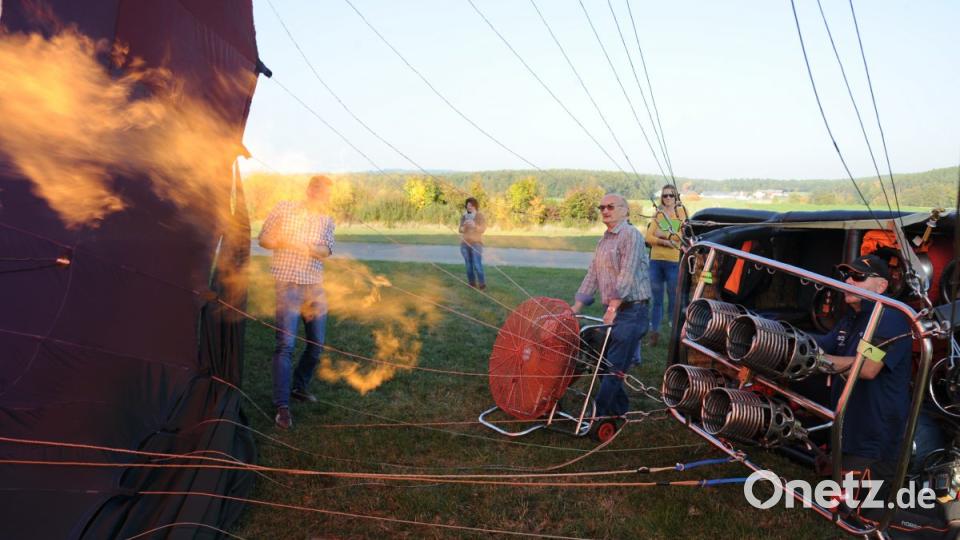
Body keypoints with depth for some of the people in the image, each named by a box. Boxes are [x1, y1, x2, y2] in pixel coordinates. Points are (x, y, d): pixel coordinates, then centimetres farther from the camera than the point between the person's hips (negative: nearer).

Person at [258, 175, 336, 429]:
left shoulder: (327, 221, 7)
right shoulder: (284, 209, -1)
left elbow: (326, 250, -10)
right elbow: (264, 239, 2)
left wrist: (307, 248, -31)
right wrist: (282, 243, -18)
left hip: (315, 286, 5)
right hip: (289, 286, -5)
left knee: (317, 344, 10)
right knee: (286, 344, -12)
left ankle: (299, 387, 32)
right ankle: (282, 406, -10)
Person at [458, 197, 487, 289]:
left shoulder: (480, 216, -5)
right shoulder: (463, 217, 7)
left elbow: (483, 229, -14)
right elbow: (461, 230, 4)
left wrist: (474, 226, -33)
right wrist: (464, 226, -19)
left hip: (476, 243, -4)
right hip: (465, 243, 4)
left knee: (477, 265, -13)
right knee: (469, 265, 4)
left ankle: (482, 284, -5)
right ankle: (472, 283, 13)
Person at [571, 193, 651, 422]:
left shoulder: (631, 235, -9)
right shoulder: (603, 241, 17)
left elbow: (627, 276, -18)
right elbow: (592, 275, 18)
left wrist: (613, 308, -22)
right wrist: (576, 307, 12)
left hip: (631, 311, -9)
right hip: (613, 311, 9)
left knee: (614, 367, -7)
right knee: (604, 362, 12)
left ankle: (598, 414, -3)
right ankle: (619, 408, 26)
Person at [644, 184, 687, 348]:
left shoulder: (682, 212, 5)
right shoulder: (657, 214, 13)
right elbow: (649, 237, 1)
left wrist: (663, 234, -9)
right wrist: (666, 241, -12)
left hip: (674, 261, -3)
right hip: (656, 260, 3)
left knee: (674, 299, 2)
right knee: (656, 299, 8)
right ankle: (654, 333, 14)